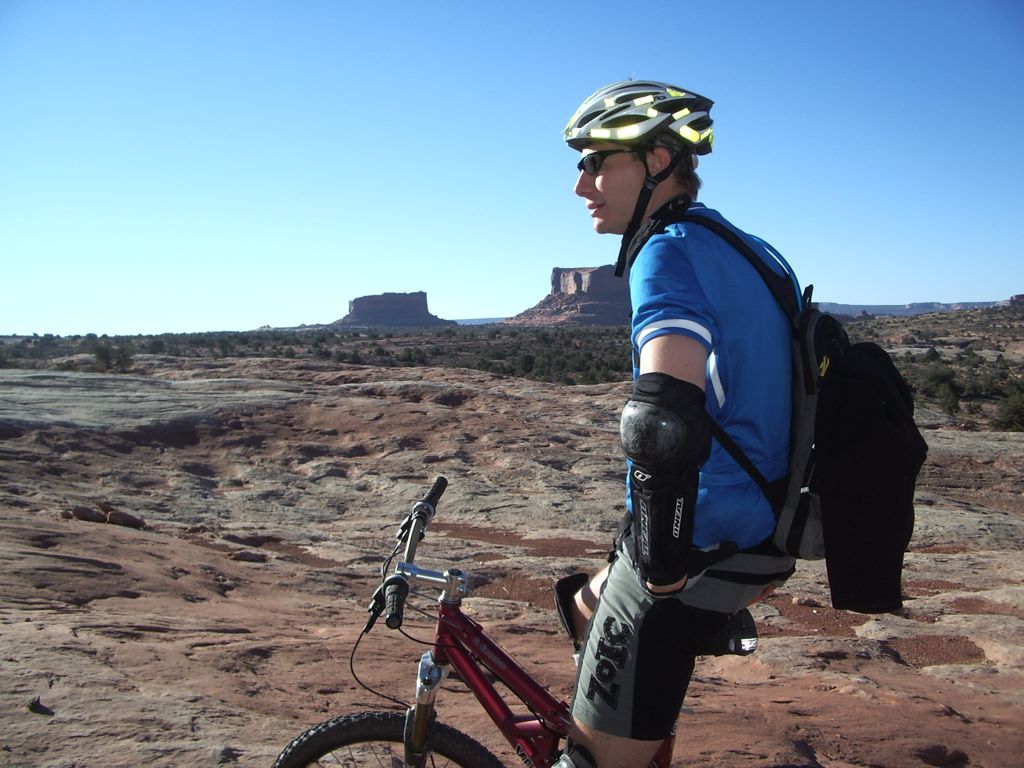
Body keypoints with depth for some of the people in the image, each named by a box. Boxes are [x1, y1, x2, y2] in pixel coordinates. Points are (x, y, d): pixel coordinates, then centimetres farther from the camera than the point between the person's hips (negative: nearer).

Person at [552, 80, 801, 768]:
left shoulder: (668, 253, -17)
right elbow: (761, 399, 19)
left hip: (700, 549, -9)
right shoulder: (754, 250, 13)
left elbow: (664, 421, -34)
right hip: (762, 536, 10)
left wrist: (662, 568, -22)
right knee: (586, 605, 29)